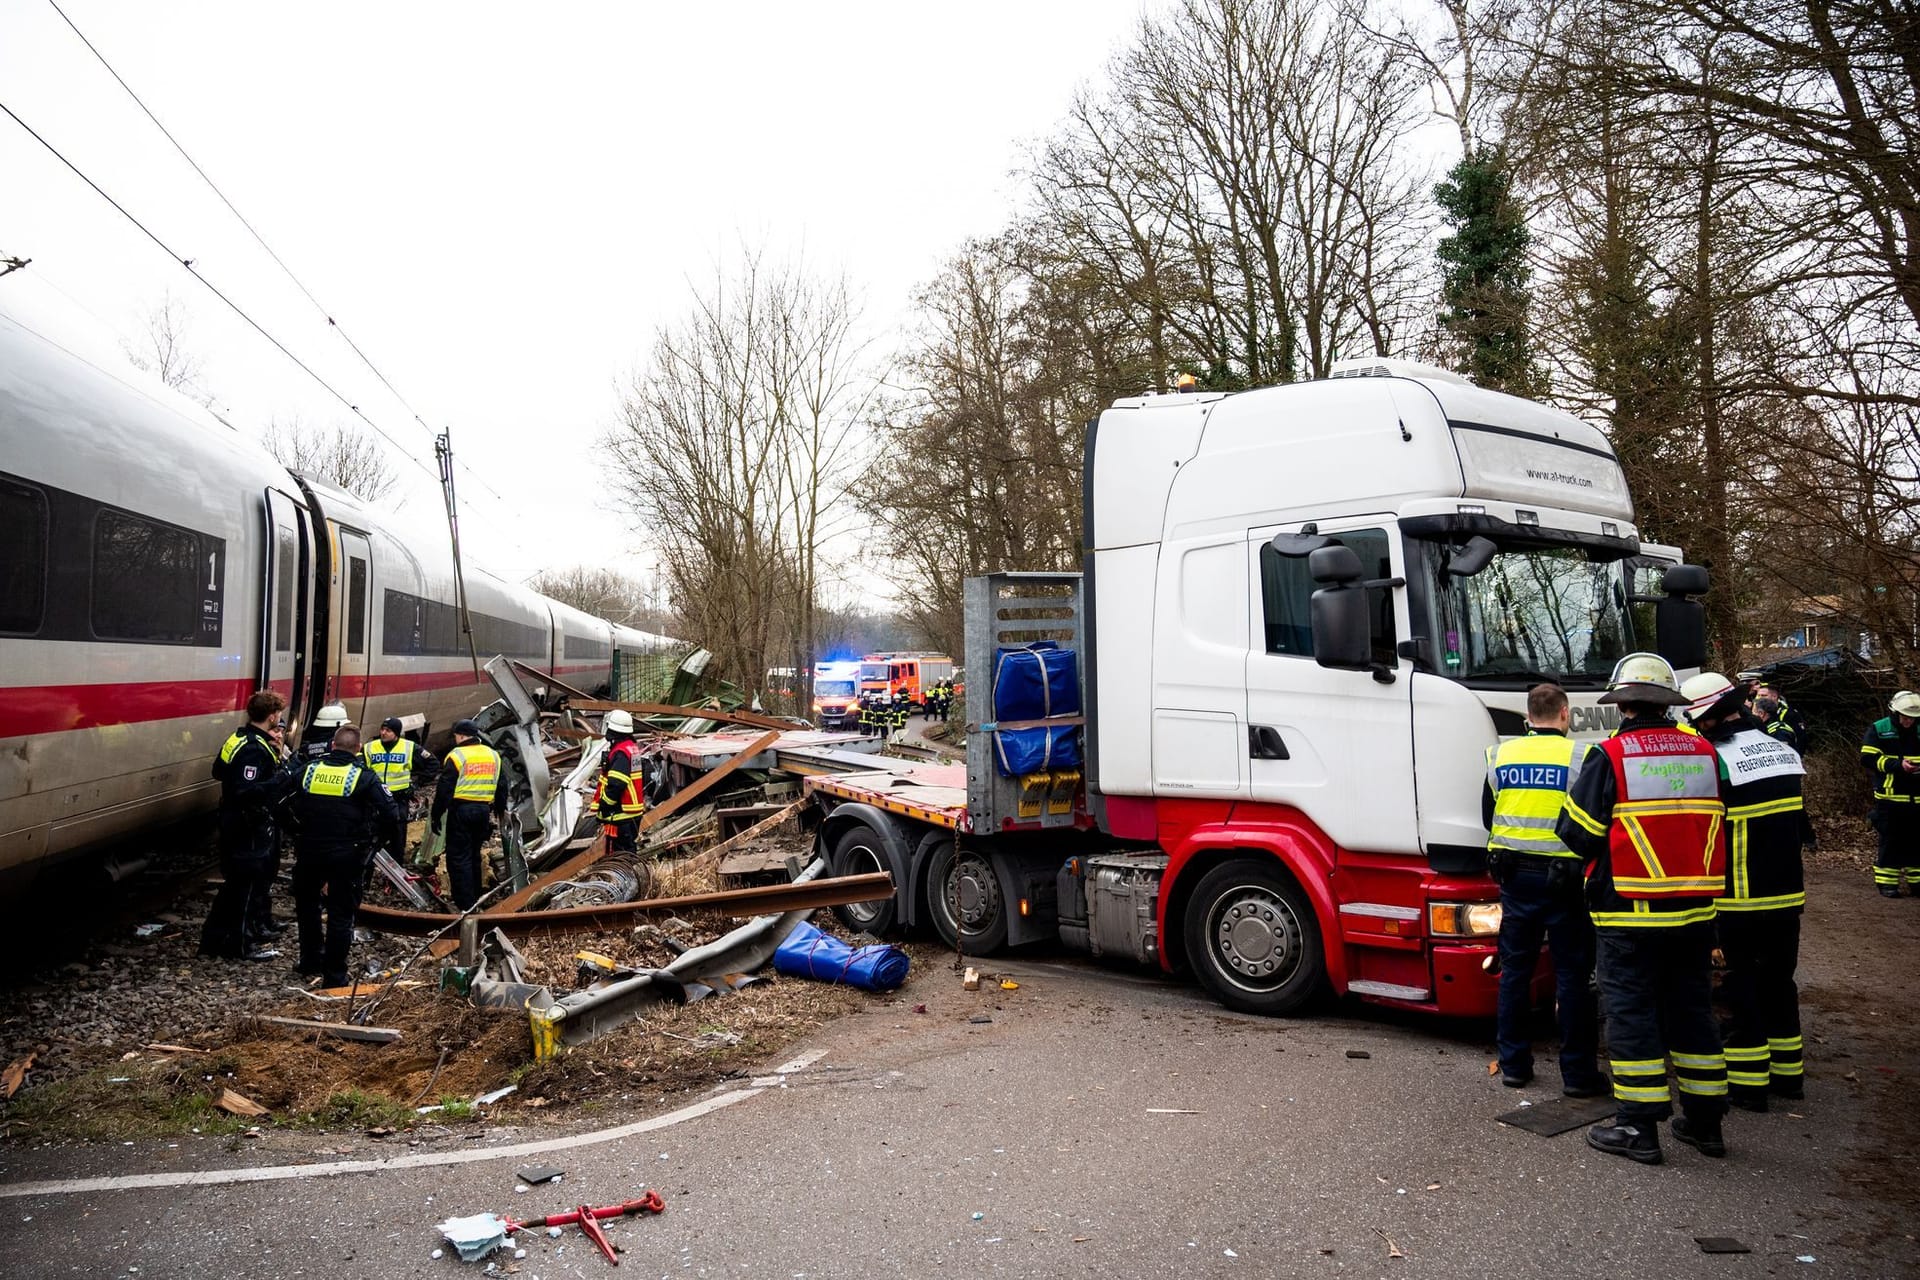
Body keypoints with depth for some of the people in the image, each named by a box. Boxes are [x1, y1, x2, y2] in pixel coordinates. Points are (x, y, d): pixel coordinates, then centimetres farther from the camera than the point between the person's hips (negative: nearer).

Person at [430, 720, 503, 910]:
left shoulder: (457, 756, -9)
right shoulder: (493, 755, 11)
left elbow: (444, 789, -10)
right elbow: (501, 789, 17)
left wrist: (436, 816, -3)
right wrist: (500, 811, 25)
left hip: (461, 810, -6)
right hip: (483, 811, 6)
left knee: (459, 857, 0)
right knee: (474, 855, 18)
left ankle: (465, 902, -3)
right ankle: (475, 897, 25)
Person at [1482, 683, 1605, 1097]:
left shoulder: (1500, 756, 2)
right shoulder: (1582, 757, -10)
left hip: (1515, 874, 4)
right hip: (1565, 877, -3)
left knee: (1515, 969, 11)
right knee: (1573, 974, 4)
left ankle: (1513, 1064, 17)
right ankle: (1578, 1073, 9)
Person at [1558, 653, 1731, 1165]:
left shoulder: (1609, 757, -12)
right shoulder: (1705, 754, 4)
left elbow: (1577, 833, -11)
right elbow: (1719, 826, 13)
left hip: (1630, 915, -5)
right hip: (1695, 912, 5)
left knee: (1631, 1012, 3)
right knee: (1691, 1010, 16)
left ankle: (1638, 1128, 6)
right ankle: (1705, 1121, 25)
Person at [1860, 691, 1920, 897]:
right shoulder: (1878, 729, -3)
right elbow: (1868, 758, -11)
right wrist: (1898, 765, -21)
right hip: (1889, 796, -4)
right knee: (1890, 841, 0)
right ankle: (1887, 883, 7)